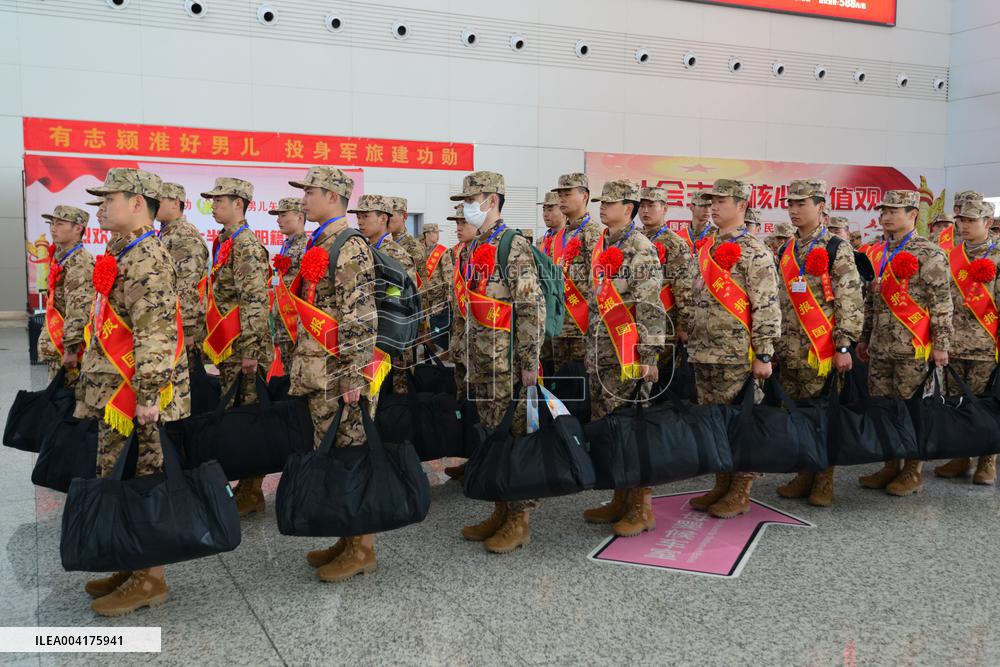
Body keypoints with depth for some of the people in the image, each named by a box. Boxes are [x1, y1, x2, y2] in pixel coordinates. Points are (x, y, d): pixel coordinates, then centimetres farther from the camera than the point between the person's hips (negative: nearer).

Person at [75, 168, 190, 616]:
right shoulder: (123, 255, 16)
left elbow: (155, 334, -24)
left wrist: (149, 396, -26)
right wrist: (92, 393, 24)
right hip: (115, 395, 10)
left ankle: (151, 580, 10)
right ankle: (133, 568, 28)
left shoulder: (148, 259, -16)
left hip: (136, 398, -10)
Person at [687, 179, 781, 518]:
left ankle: (740, 493, 12)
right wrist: (692, 339, 18)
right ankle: (722, 485, 25)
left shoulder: (754, 252, -10)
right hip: (704, 353, 8)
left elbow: (766, 308, -14)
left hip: (737, 356, -8)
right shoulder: (707, 249, 13)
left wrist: (763, 355, -16)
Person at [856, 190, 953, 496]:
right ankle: (891, 466, 23)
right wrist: (865, 337, 18)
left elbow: (941, 304, -10)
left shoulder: (929, 253, -8)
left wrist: (941, 345, -14)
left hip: (912, 348, -7)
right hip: (880, 347, 7)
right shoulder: (881, 253, 13)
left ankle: (913, 473, 13)